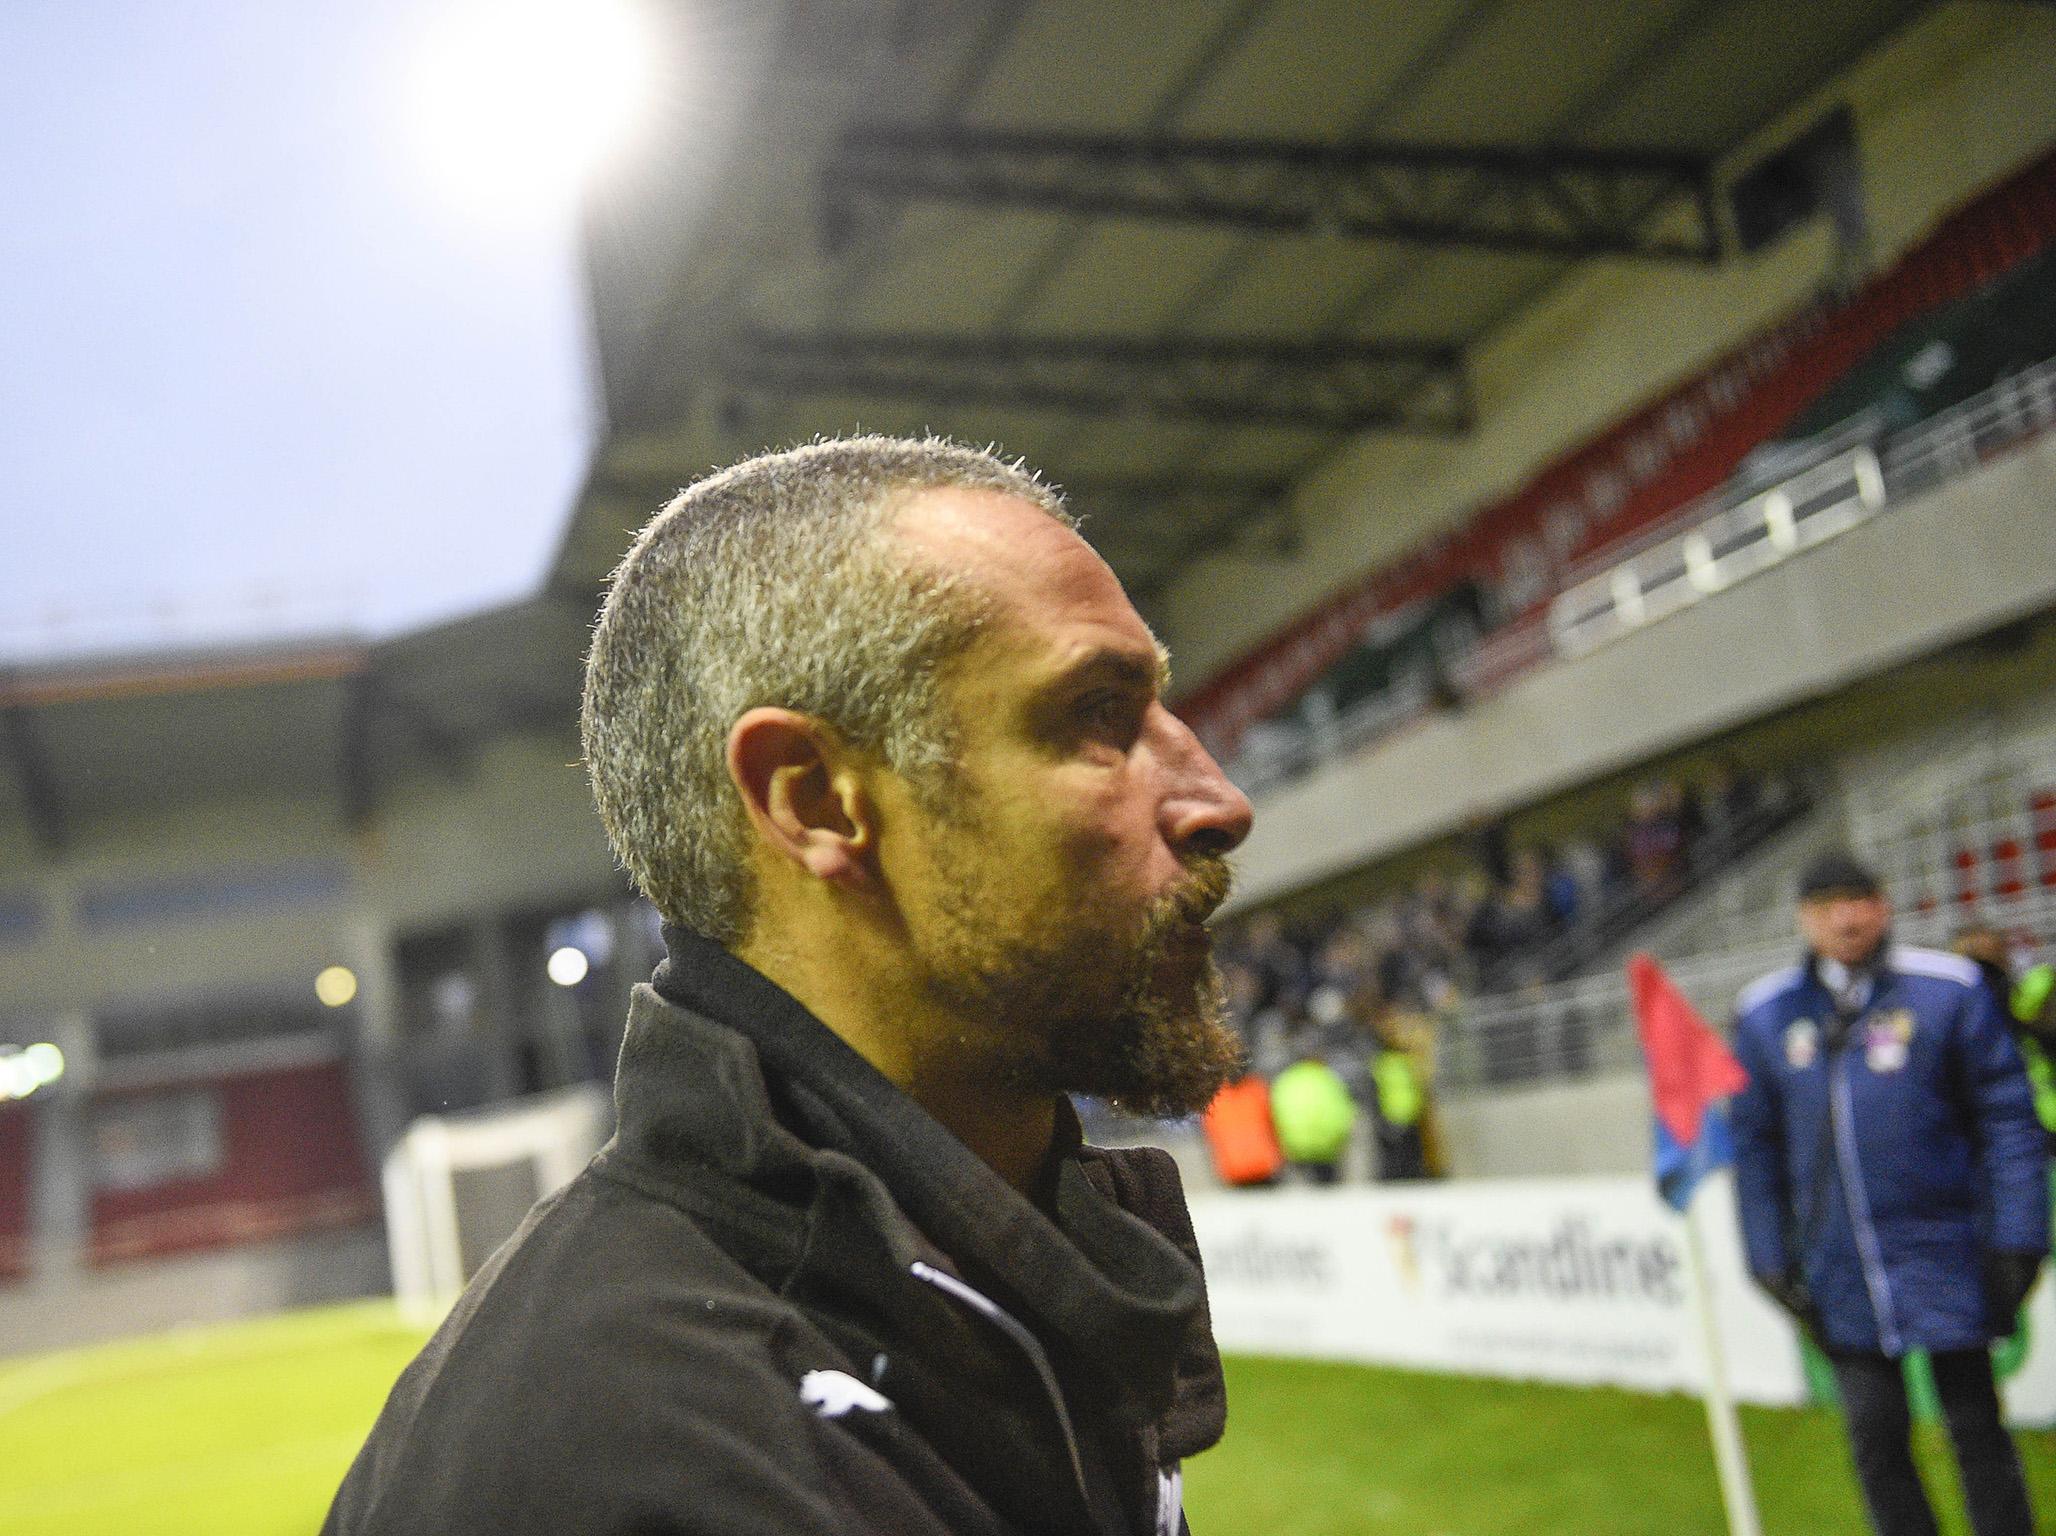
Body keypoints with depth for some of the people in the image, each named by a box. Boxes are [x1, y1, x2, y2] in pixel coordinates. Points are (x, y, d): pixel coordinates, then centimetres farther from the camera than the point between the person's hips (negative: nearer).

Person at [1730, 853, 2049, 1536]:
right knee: (1876, 1435, 6)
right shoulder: (1764, 1014, 3)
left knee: (1974, 1424, 9)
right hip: (1838, 1272, 2)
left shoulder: (1946, 988, -4)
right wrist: (1771, 1260, 4)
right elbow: (1754, 1143, 9)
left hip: (1944, 1253, -2)